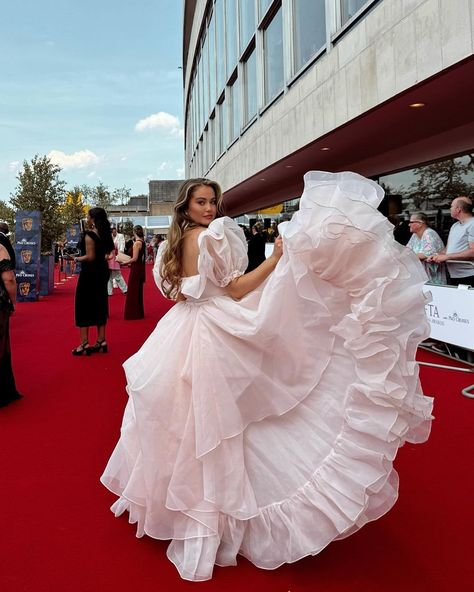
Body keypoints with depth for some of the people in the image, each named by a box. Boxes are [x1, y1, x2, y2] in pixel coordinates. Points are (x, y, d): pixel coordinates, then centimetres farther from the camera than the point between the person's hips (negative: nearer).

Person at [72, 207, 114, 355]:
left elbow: (90, 257, -23)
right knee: (99, 305, 14)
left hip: (90, 273, -8)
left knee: (84, 306, 0)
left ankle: (84, 344, 2)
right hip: (102, 271, 8)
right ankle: (101, 342, 18)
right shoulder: (105, 234, 7)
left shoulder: (89, 234, -17)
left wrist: (77, 258, -8)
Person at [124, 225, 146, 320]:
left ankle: (133, 314, 7)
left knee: (132, 291, 1)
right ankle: (139, 313, 24)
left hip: (136, 269, -8)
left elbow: (135, 258, -20)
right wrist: (130, 262, 12)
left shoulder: (137, 243, -16)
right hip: (141, 268, 8)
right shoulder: (143, 242, 7)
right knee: (138, 291, 16)